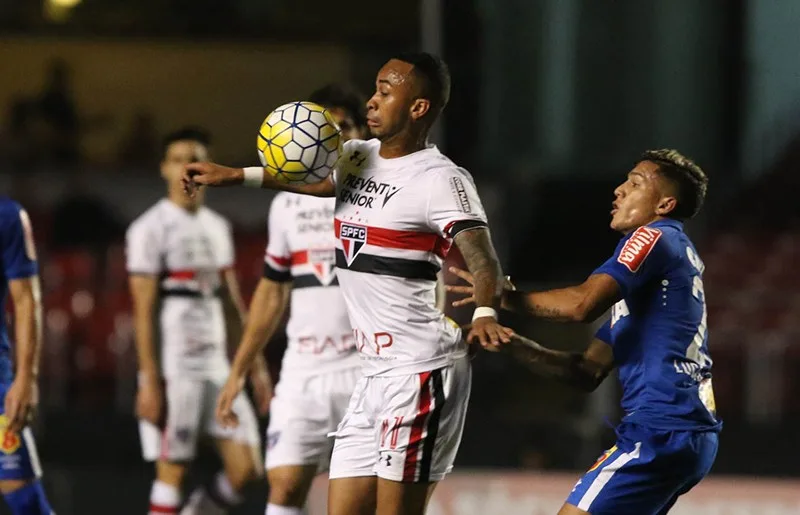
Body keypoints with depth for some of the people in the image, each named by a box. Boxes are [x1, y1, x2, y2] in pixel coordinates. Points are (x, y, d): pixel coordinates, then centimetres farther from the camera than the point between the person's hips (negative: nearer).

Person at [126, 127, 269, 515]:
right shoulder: (150, 228, -6)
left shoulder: (217, 227, 15)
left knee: (245, 468, 0)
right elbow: (143, 310, -10)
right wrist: (149, 379, -16)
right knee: (172, 469, -6)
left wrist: (255, 365, 16)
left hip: (217, 367, 7)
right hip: (174, 370, -7)